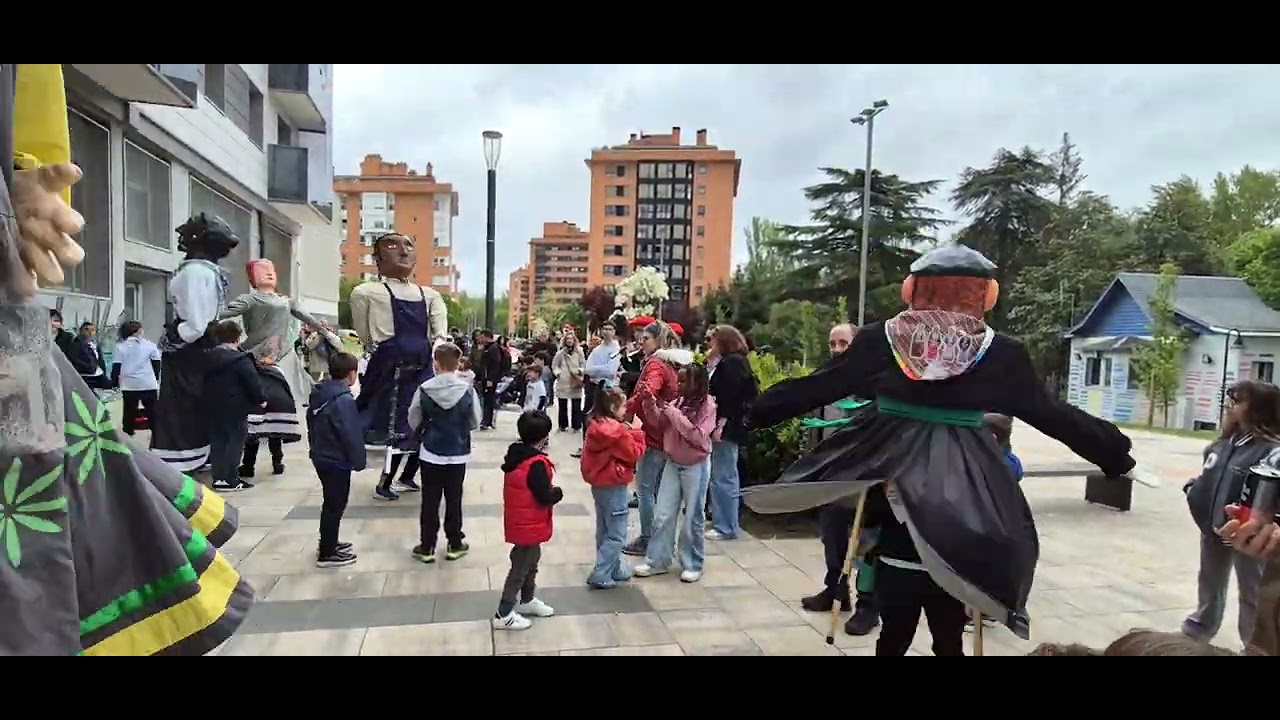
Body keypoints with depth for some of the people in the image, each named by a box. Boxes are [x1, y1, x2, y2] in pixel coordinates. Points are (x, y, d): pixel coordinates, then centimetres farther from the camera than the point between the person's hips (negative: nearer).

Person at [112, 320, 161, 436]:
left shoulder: (120, 347, 4)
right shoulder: (150, 345, 4)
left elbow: (116, 367, 1)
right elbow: (157, 364, 6)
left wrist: (114, 383, 9)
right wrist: (157, 380, 17)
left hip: (129, 385, 0)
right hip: (149, 384, 0)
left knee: (129, 414, 10)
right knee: (153, 413, 6)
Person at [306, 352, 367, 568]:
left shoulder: (318, 394, 5)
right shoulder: (344, 400, -24)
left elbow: (311, 425, 15)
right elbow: (352, 435, -23)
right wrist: (359, 460, -12)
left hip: (320, 456, 9)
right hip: (337, 461, -9)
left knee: (331, 502, 22)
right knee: (335, 505, 2)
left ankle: (328, 543, 35)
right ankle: (327, 553, 11)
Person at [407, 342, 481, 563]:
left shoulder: (424, 390, -12)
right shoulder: (467, 390, -13)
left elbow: (413, 421, 1)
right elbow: (475, 422, -1)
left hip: (430, 452, 0)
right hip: (458, 453, 0)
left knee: (430, 500, 10)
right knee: (454, 500, 13)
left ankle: (427, 547, 17)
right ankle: (454, 544, 21)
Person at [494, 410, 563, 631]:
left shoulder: (515, 455, 1)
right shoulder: (536, 464, -27)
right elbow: (545, 497, -26)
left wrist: (549, 489, 7)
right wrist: (559, 492, -7)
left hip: (518, 522, 9)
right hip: (529, 526, -9)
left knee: (530, 561, 25)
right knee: (521, 568, 3)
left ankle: (527, 600, 42)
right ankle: (504, 614, 11)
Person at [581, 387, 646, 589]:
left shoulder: (594, 426, 4)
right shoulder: (618, 430, -20)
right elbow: (634, 454, -13)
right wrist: (638, 436, 2)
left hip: (598, 483, 9)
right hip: (614, 486, -9)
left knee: (604, 531, 18)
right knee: (616, 535, 0)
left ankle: (613, 568, 30)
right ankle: (600, 575, -1)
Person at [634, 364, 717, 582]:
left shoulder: (708, 406, -13)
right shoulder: (678, 402, 2)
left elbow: (698, 436, -23)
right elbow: (659, 422, 3)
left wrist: (674, 413, -23)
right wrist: (651, 404, -14)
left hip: (696, 466, -5)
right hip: (673, 463, 5)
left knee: (692, 518, 6)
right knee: (662, 515, 7)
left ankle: (692, 565, 20)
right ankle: (656, 561, 17)